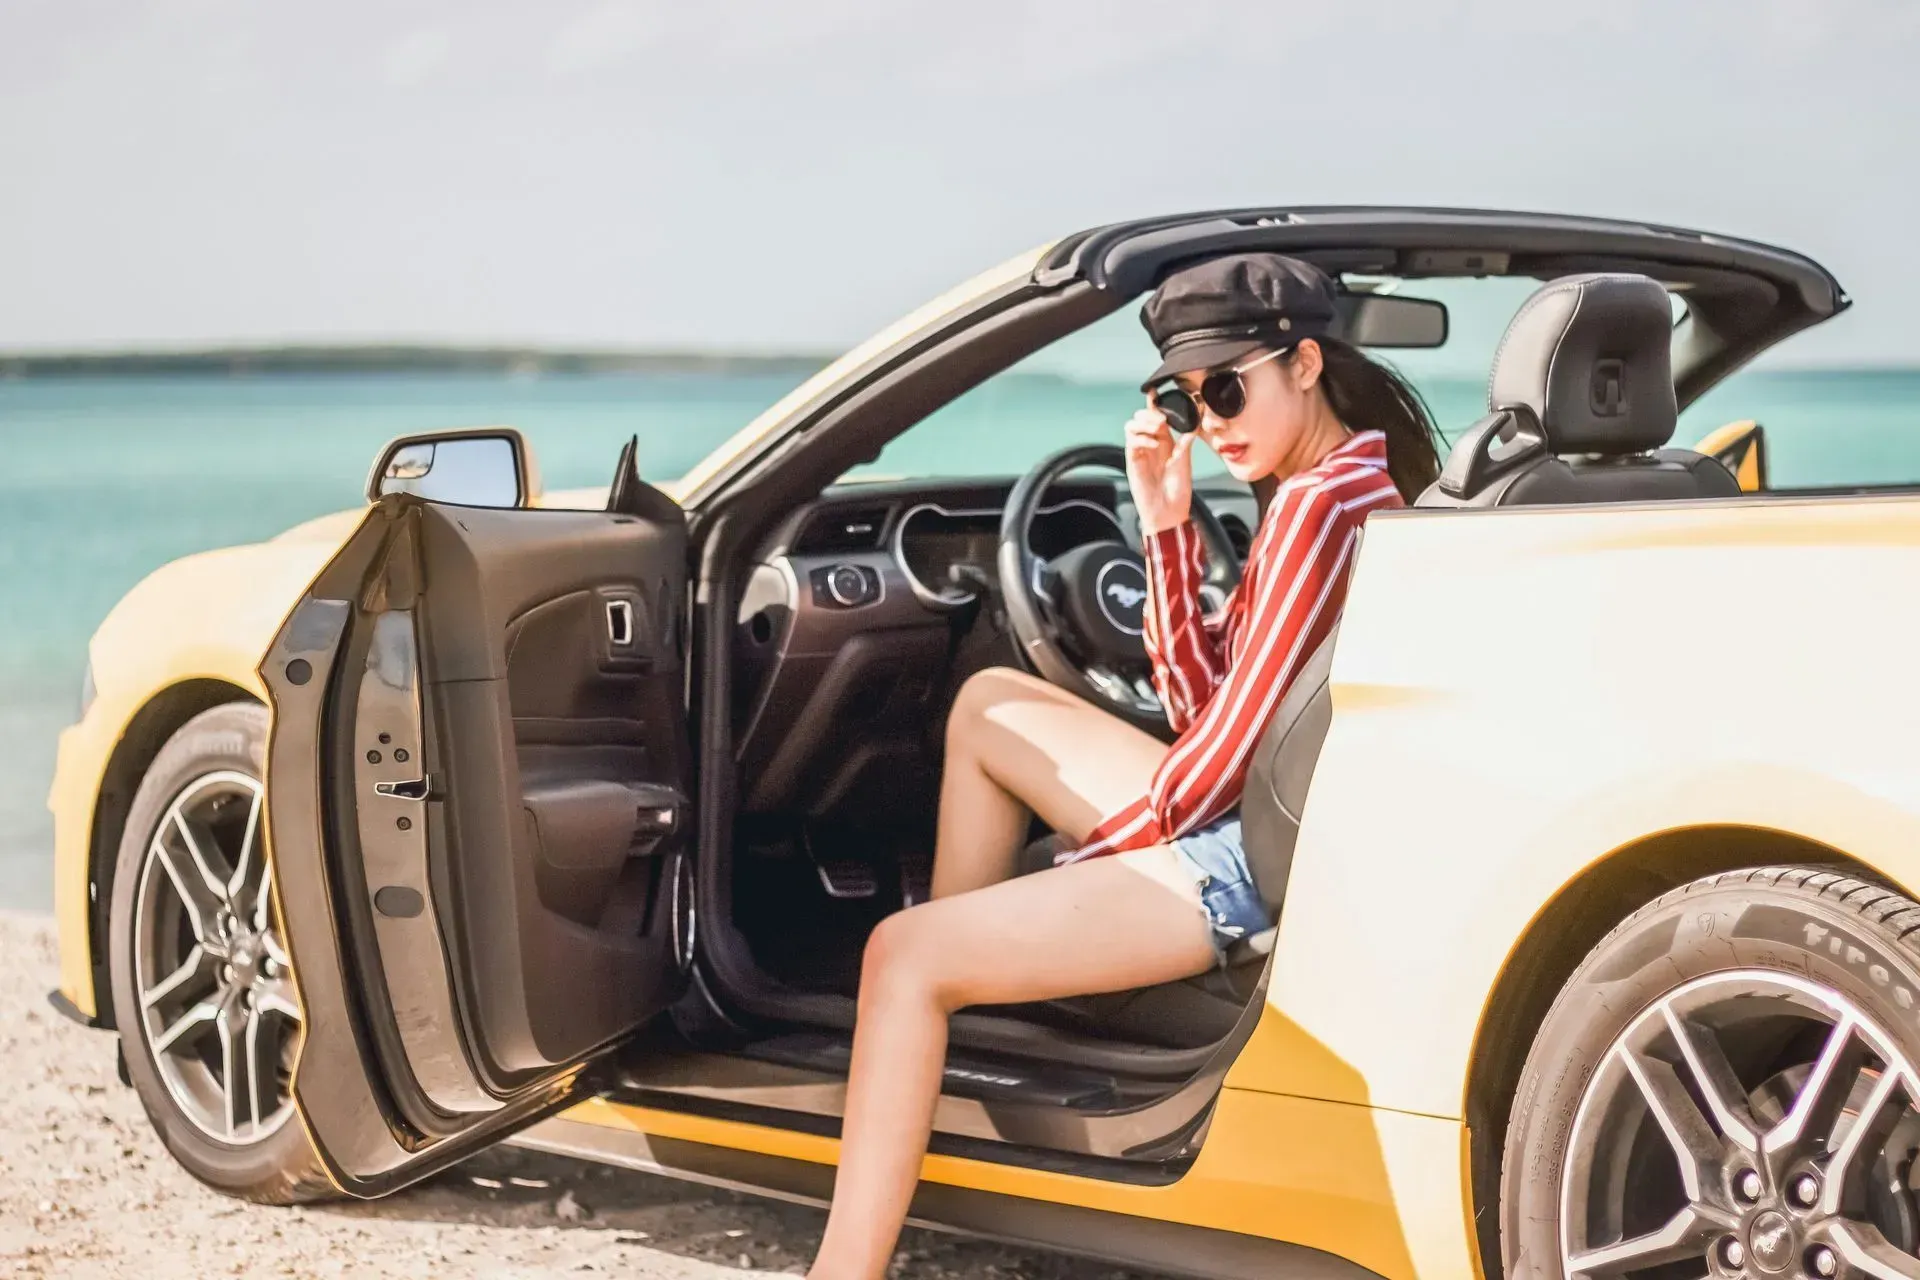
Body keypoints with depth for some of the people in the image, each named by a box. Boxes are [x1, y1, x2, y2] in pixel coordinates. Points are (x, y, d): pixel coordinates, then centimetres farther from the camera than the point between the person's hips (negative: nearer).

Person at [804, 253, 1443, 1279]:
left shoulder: (1320, 501, -16)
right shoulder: (1348, 485, 14)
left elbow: (1226, 750, -18)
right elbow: (1201, 706, 11)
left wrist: (1089, 854, -4)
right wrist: (1167, 526, 1)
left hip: (1264, 867, -10)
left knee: (903, 954, -16)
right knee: (989, 705, 22)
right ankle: (936, 1009, 21)